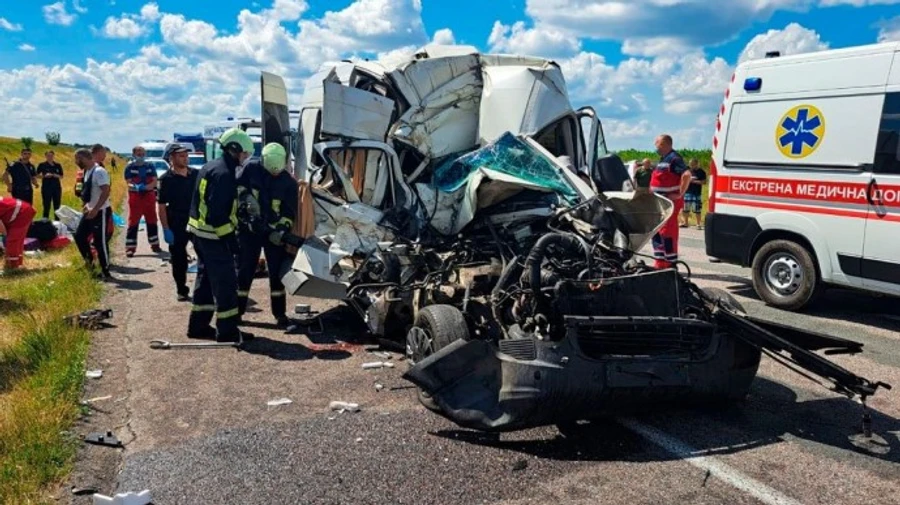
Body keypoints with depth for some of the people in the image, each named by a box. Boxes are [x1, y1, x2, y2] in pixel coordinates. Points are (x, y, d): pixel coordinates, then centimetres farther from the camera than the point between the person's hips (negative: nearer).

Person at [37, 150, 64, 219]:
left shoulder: (57, 165, 7)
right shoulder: (42, 165, 0)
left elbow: (61, 176, 9)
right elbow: (38, 175, 1)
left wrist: (57, 176, -11)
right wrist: (45, 175, -16)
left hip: (57, 187, 3)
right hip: (46, 187, -3)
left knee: (57, 205, 5)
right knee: (47, 206, -1)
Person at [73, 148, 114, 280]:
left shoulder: (99, 171, -19)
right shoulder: (87, 171, 12)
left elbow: (106, 191, -25)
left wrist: (95, 209, -26)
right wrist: (87, 204, 12)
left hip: (100, 212, -10)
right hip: (90, 211, 10)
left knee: (100, 242, -5)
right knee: (79, 235, 13)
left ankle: (105, 272, 4)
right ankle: (89, 260, 27)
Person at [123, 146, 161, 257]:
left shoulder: (150, 166, 6)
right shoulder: (129, 167, -2)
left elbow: (154, 181, -1)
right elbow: (129, 183, -9)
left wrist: (146, 187, -21)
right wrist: (136, 187, -31)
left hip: (149, 196, 3)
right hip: (135, 197, -3)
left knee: (152, 222, 11)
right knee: (133, 223, -3)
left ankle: (155, 244, 22)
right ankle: (130, 247, -2)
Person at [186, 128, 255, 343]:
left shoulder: (210, 167, 14)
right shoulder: (224, 173, -19)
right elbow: (218, 212, -25)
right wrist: (230, 237, -20)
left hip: (199, 232, 11)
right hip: (214, 236, -11)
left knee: (206, 279, 18)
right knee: (225, 283, -4)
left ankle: (198, 325, 27)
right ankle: (227, 331, 1)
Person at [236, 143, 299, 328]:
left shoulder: (289, 182, -4)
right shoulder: (251, 169, -5)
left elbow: (290, 212, -4)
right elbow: (237, 186, 4)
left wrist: (282, 230, -19)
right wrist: (246, 197, -16)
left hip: (274, 232, 0)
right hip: (249, 229, 0)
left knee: (277, 273, 3)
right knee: (244, 271, 5)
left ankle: (280, 314, 12)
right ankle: (237, 311, 17)